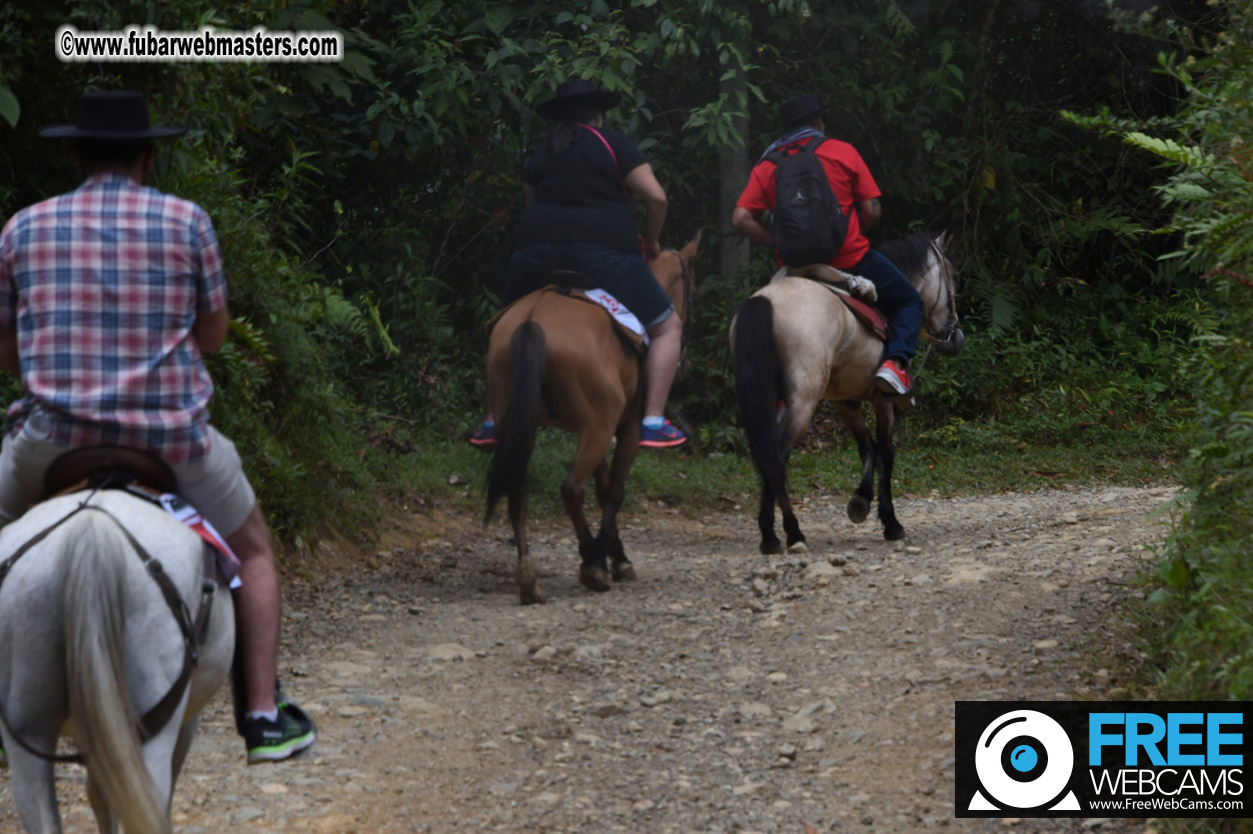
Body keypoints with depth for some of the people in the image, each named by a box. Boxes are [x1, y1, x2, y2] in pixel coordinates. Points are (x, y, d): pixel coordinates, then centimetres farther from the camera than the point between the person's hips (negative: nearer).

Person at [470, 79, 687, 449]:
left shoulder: (539, 155, 17)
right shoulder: (613, 143, 3)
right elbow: (656, 197, -3)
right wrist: (650, 242, 14)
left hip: (536, 254, 4)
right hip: (606, 257, -4)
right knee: (668, 328, 9)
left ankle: (493, 421, 20)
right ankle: (653, 421, -4)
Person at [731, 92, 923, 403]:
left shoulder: (766, 167, 5)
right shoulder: (843, 152, -2)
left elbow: (741, 218, -6)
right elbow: (872, 211, -5)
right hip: (851, 258, -3)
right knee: (908, 302, 17)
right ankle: (896, 361, -9)